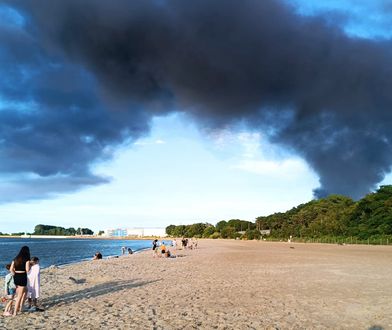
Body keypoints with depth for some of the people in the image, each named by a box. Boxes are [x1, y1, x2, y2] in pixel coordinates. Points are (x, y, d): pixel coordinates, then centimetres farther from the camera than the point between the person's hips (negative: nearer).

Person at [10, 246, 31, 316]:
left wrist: (15, 275, 14)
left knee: (25, 291, 26)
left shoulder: (15, 259, 8)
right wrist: (29, 265, 4)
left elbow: (11, 269, 4)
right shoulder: (27, 259, -10)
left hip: (16, 277, 7)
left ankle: (20, 307, 26)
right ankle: (15, 312, 4)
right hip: (22, 277, -6)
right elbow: (27, 269, -16)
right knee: (19, 296, 3)